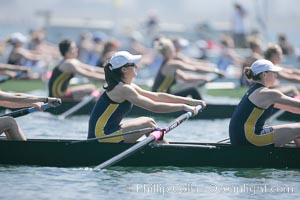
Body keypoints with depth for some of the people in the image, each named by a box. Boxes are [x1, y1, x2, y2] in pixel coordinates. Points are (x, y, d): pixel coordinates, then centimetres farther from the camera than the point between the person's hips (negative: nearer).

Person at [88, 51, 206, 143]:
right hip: (101, 136, -10)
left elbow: (157, 96, 11)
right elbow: (153, 107, -24)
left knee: (149, 123, 14)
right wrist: (183, 107, -21)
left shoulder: (129, 87, 13)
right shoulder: (123, 89, -17)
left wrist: (190, 101, 6)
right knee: (148, 124, -10)